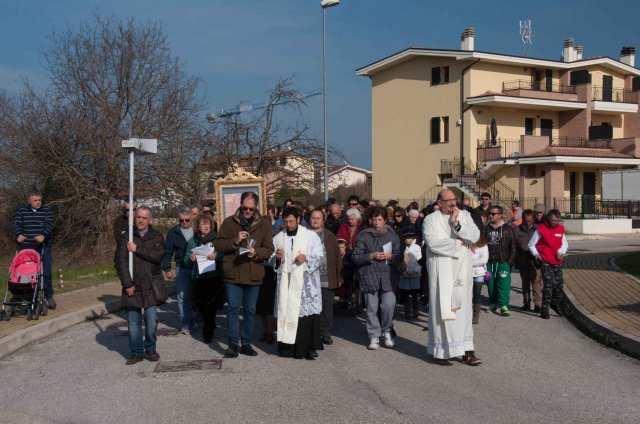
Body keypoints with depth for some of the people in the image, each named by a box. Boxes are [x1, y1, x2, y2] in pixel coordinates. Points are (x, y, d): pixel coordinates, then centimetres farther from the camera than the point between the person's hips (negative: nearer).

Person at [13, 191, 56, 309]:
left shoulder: (47, 210, 4)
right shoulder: (22, 211, 8)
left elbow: (49, 225, -10)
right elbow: (16, 224, -3)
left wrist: (43, 235, -29)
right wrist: (19, 234, -25)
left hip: (43, 246, -1)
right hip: (26, 247, 1)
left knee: (46, 272, -3)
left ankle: (49, 296, 8)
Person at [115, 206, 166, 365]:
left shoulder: (157, 237, 6)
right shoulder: (126, 238, 5)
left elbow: (158, 256, -11)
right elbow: (120, 261, -2)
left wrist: (137, 249, -12)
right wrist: (127, 284, -10)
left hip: (151, 286, 0)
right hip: (132, 285, 1)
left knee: (151, 319, -5)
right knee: (133, 321, 2)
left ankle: (150, 348, 15)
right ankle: (136, 352, 15)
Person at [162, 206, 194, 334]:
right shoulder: (173, 232, 3)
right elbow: (167, 252, 5)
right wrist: (167, 268, -4)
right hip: (182, 269, 1)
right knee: (183, 297, -2)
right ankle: (186, 324, 5)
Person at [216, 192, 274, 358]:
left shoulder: (264, 224, 3)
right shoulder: (229, 222, 2)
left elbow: (269, 249, 1)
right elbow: (218, 245, 0)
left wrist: (256, 253, -18)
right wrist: (235, 241, -16)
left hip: (254, 274, 1)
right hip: (233, 273, -1)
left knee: (251, 311, 9)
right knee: (233, 308, -2)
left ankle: (246, 343, 21)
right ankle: (233, 344, 7)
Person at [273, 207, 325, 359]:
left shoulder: (311, 236, 2)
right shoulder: (278, 238, 11)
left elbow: (320, 258, 0)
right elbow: (271, 260, 16)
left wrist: (306, 258, -18)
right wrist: (276, 257, -7)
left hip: (306, 282, -2)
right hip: (286, 282, 3)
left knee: (307, 312, -6)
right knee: (286, 312, 0)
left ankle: (309, 347, 2)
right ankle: (287, 347, 8)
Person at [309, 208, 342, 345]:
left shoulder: (330, 237, 8)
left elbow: (337, 258, 7)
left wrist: (339, 277, 4)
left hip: (327, 280, 1)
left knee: (327, 308, 4)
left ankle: (326, 334, 16)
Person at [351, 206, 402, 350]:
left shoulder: (392, 235, 8)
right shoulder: (363, 236, 2)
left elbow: (400, 257, 10)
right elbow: (355, 257, -1)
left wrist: (391, 256, -11)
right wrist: (371, 256, -12)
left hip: (388, 276, 1)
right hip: (369, 277, -1)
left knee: (389, 305, -7)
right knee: (372, 308, 3)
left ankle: (386, 331, 18)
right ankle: (374, 336, 16)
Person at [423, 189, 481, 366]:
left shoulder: (464, 215, 9)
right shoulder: (431, 220, -2)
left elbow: (475, 235, -4)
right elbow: (433, 243, -17)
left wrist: (457, 224, -15)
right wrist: (459, 243, -9)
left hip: (462, 272, 4)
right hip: (441, 272, -4)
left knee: (463, 309, 6)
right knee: (442, 309, -1)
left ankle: (466, 350, 11)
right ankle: (440, 351, 6)